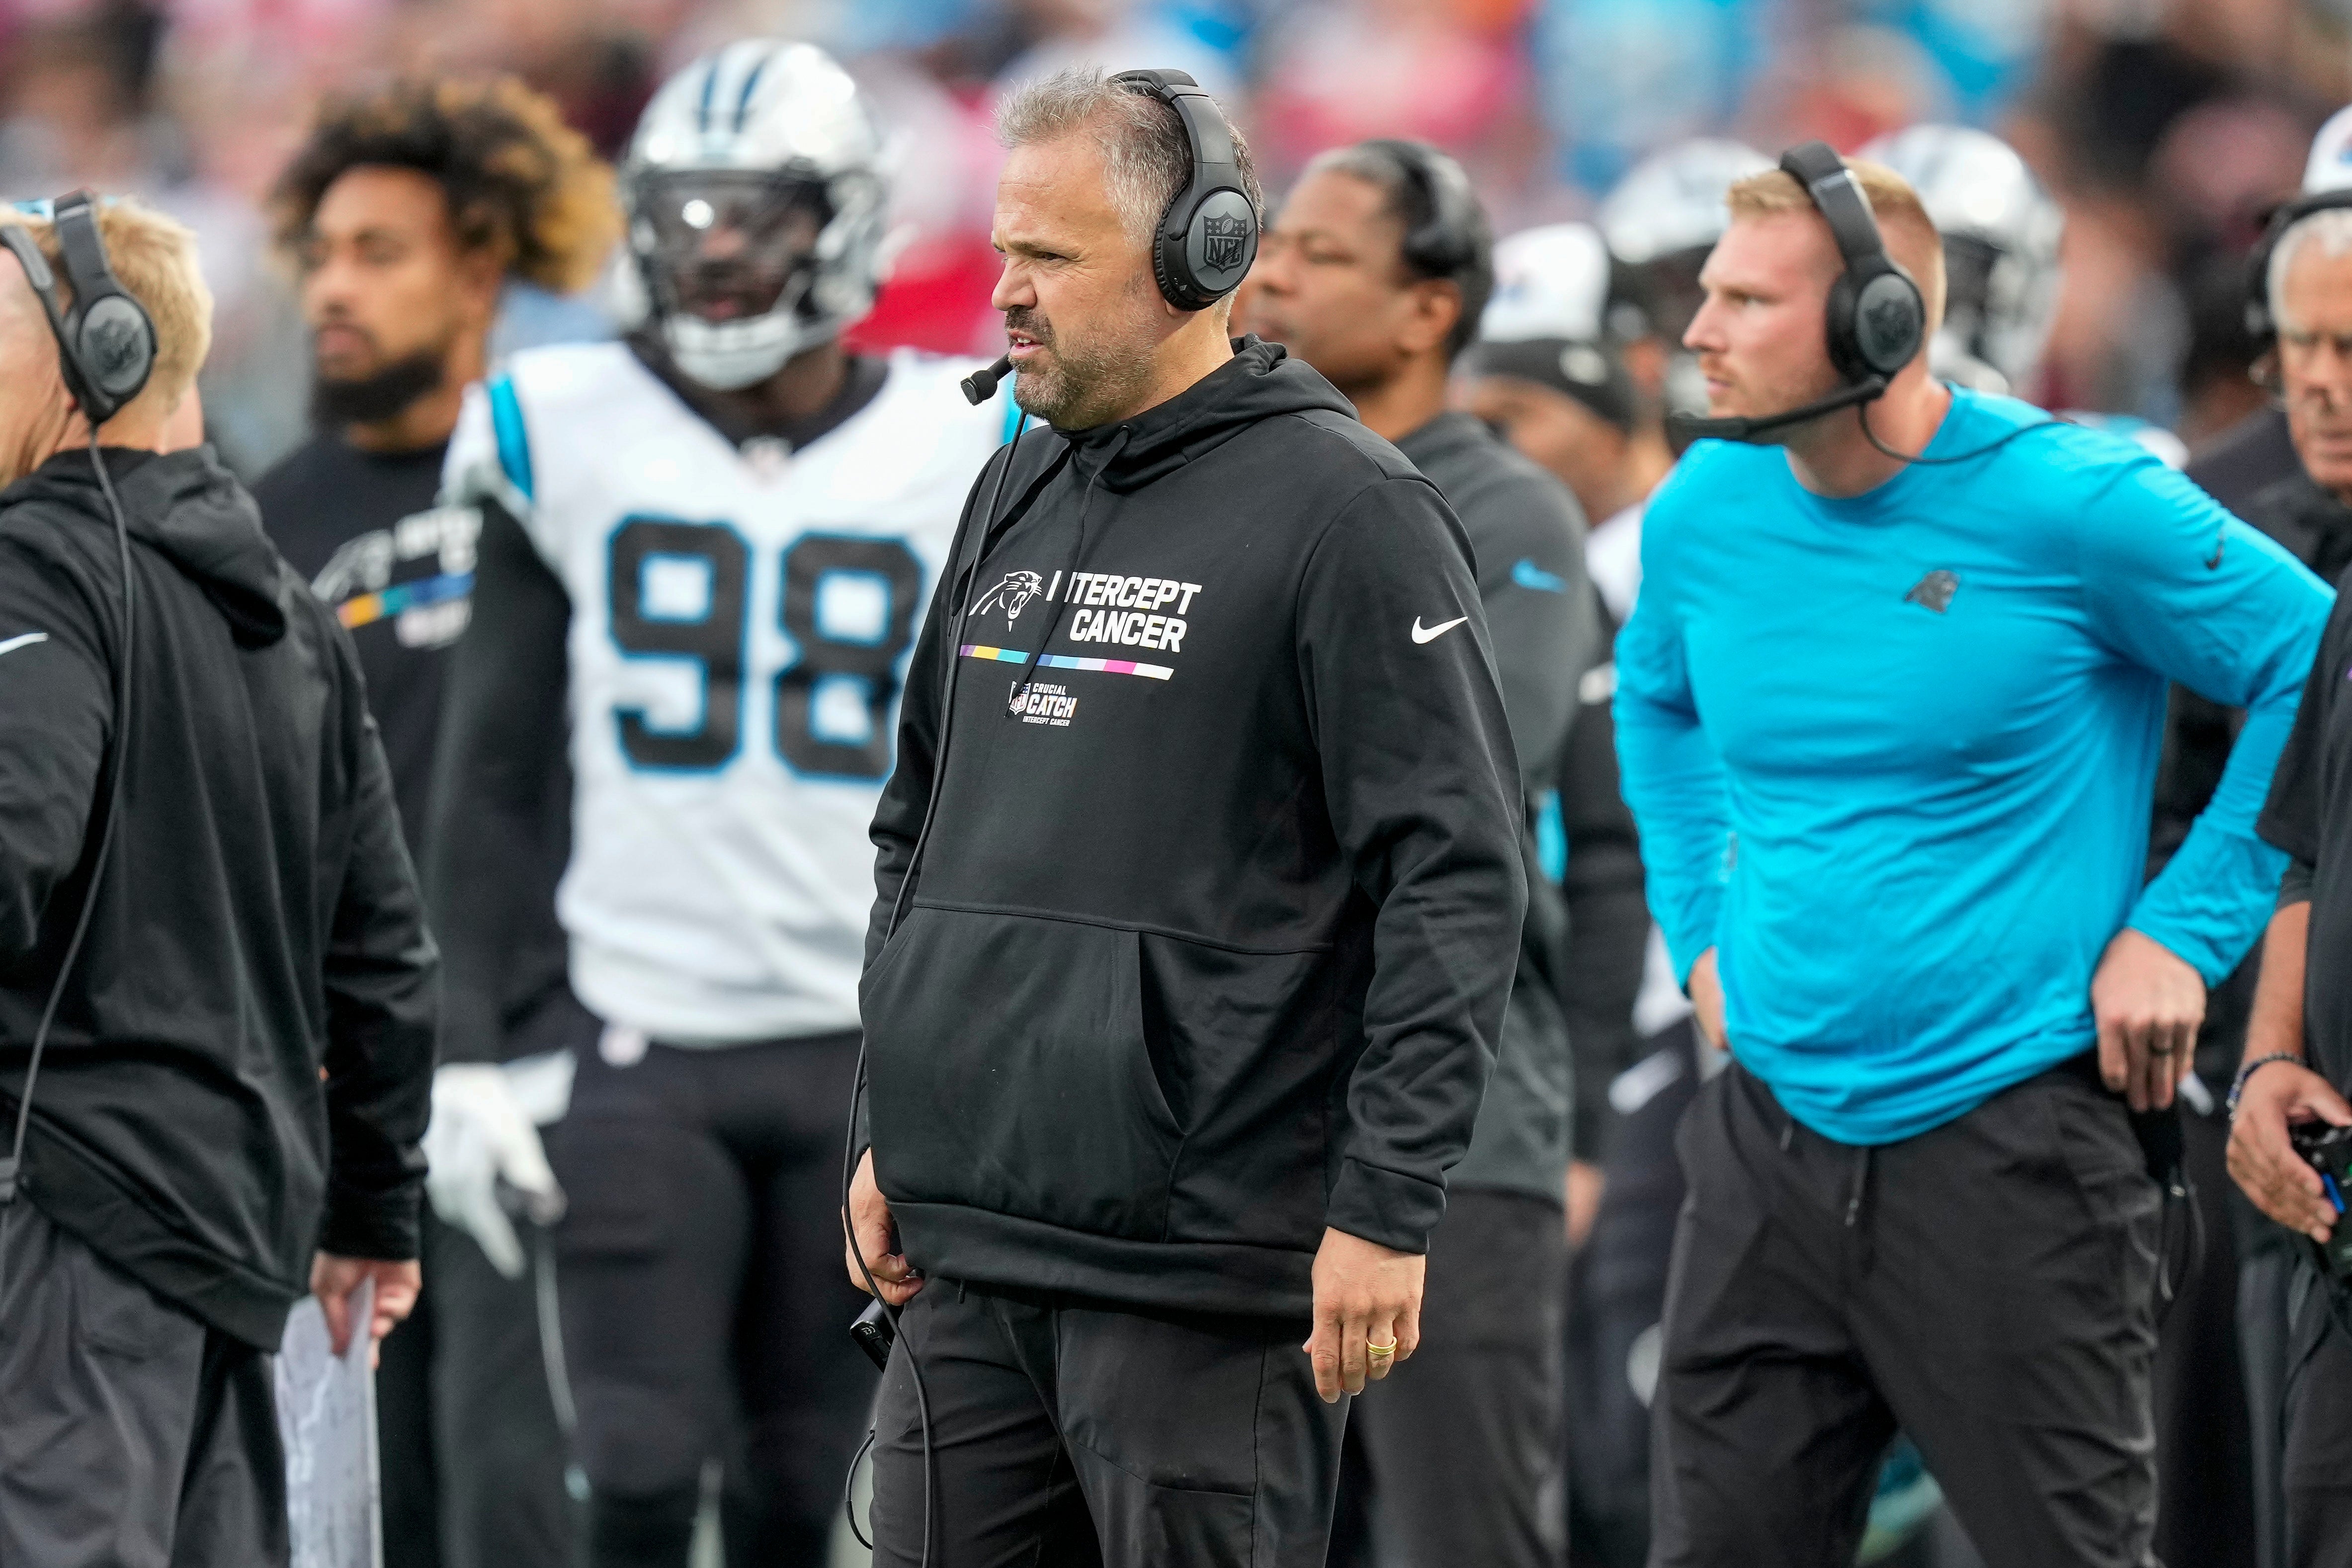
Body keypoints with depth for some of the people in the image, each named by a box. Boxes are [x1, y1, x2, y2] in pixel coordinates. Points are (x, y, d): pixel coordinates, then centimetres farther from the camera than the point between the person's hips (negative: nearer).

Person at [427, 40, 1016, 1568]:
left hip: (879, 1043, 0)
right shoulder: (570, 437, 2)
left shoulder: (959, 453, 1)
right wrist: (467, 1050, 0)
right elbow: (493, 774, 5)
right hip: (650, 1044, 0)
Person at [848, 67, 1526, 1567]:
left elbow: (1460, 879, -12)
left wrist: (1388, 1208, -16)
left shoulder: (1346, 513, -8)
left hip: (1199, 1272, -7)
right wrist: (890, 1133, 19)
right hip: (965, 1251, 7)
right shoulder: (1016, 499, 16)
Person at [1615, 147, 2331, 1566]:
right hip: (1774, 1127, 5)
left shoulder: (2067, 504, -13)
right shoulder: (1704, 514, 5)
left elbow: (2322, 669, -6)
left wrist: (2184, 928, -8)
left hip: (2009, 1141, -5)